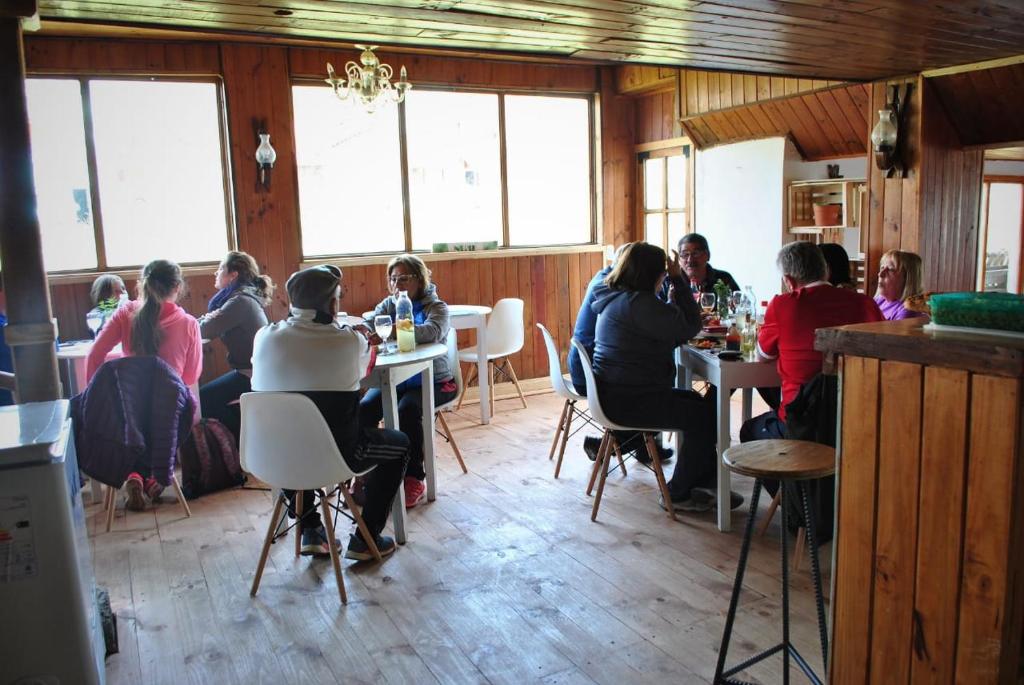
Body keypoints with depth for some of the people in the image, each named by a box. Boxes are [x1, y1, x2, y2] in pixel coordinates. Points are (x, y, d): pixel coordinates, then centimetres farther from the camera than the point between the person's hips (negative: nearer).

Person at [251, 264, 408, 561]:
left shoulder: (265, 336, -7)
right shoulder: (349, 340, -15)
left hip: (274, 457, 4)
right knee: (399, 444, 22)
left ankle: (310, 530, 36)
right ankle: (365, 539, 22)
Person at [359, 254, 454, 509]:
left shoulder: (436, 306, -3)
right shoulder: (388, 304, 13)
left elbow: (432, 332, -25)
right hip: (393, 379, 4)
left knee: (407, 410, -32)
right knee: (363, 409, -23)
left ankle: (414, 479, -18)